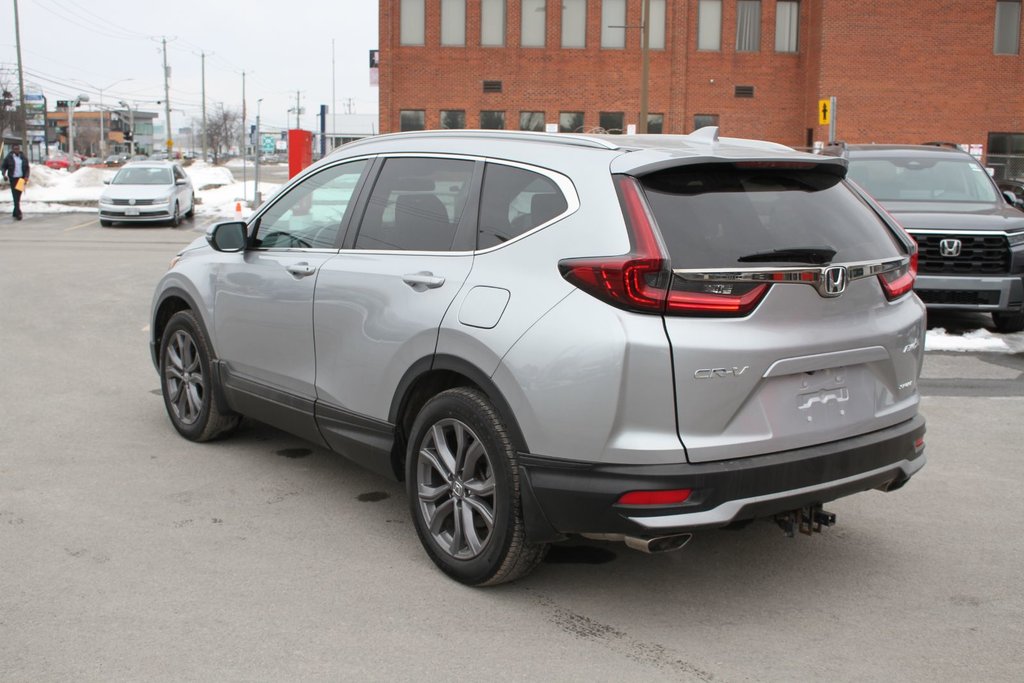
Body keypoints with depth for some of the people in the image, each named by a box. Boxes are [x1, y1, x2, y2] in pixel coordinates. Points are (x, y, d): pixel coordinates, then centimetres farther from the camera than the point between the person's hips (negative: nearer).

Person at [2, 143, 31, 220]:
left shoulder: (24, 158, 7)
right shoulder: (8, 158, 0)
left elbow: (27, 168, 9)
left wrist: (26, 177, -6)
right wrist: (4, 174, -13)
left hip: (21, 179, 3)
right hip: (13, 179, -3)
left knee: (18, 196, 11)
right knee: (15, 196, -9)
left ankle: (15, 213, 24)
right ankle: (18, 213, -14)